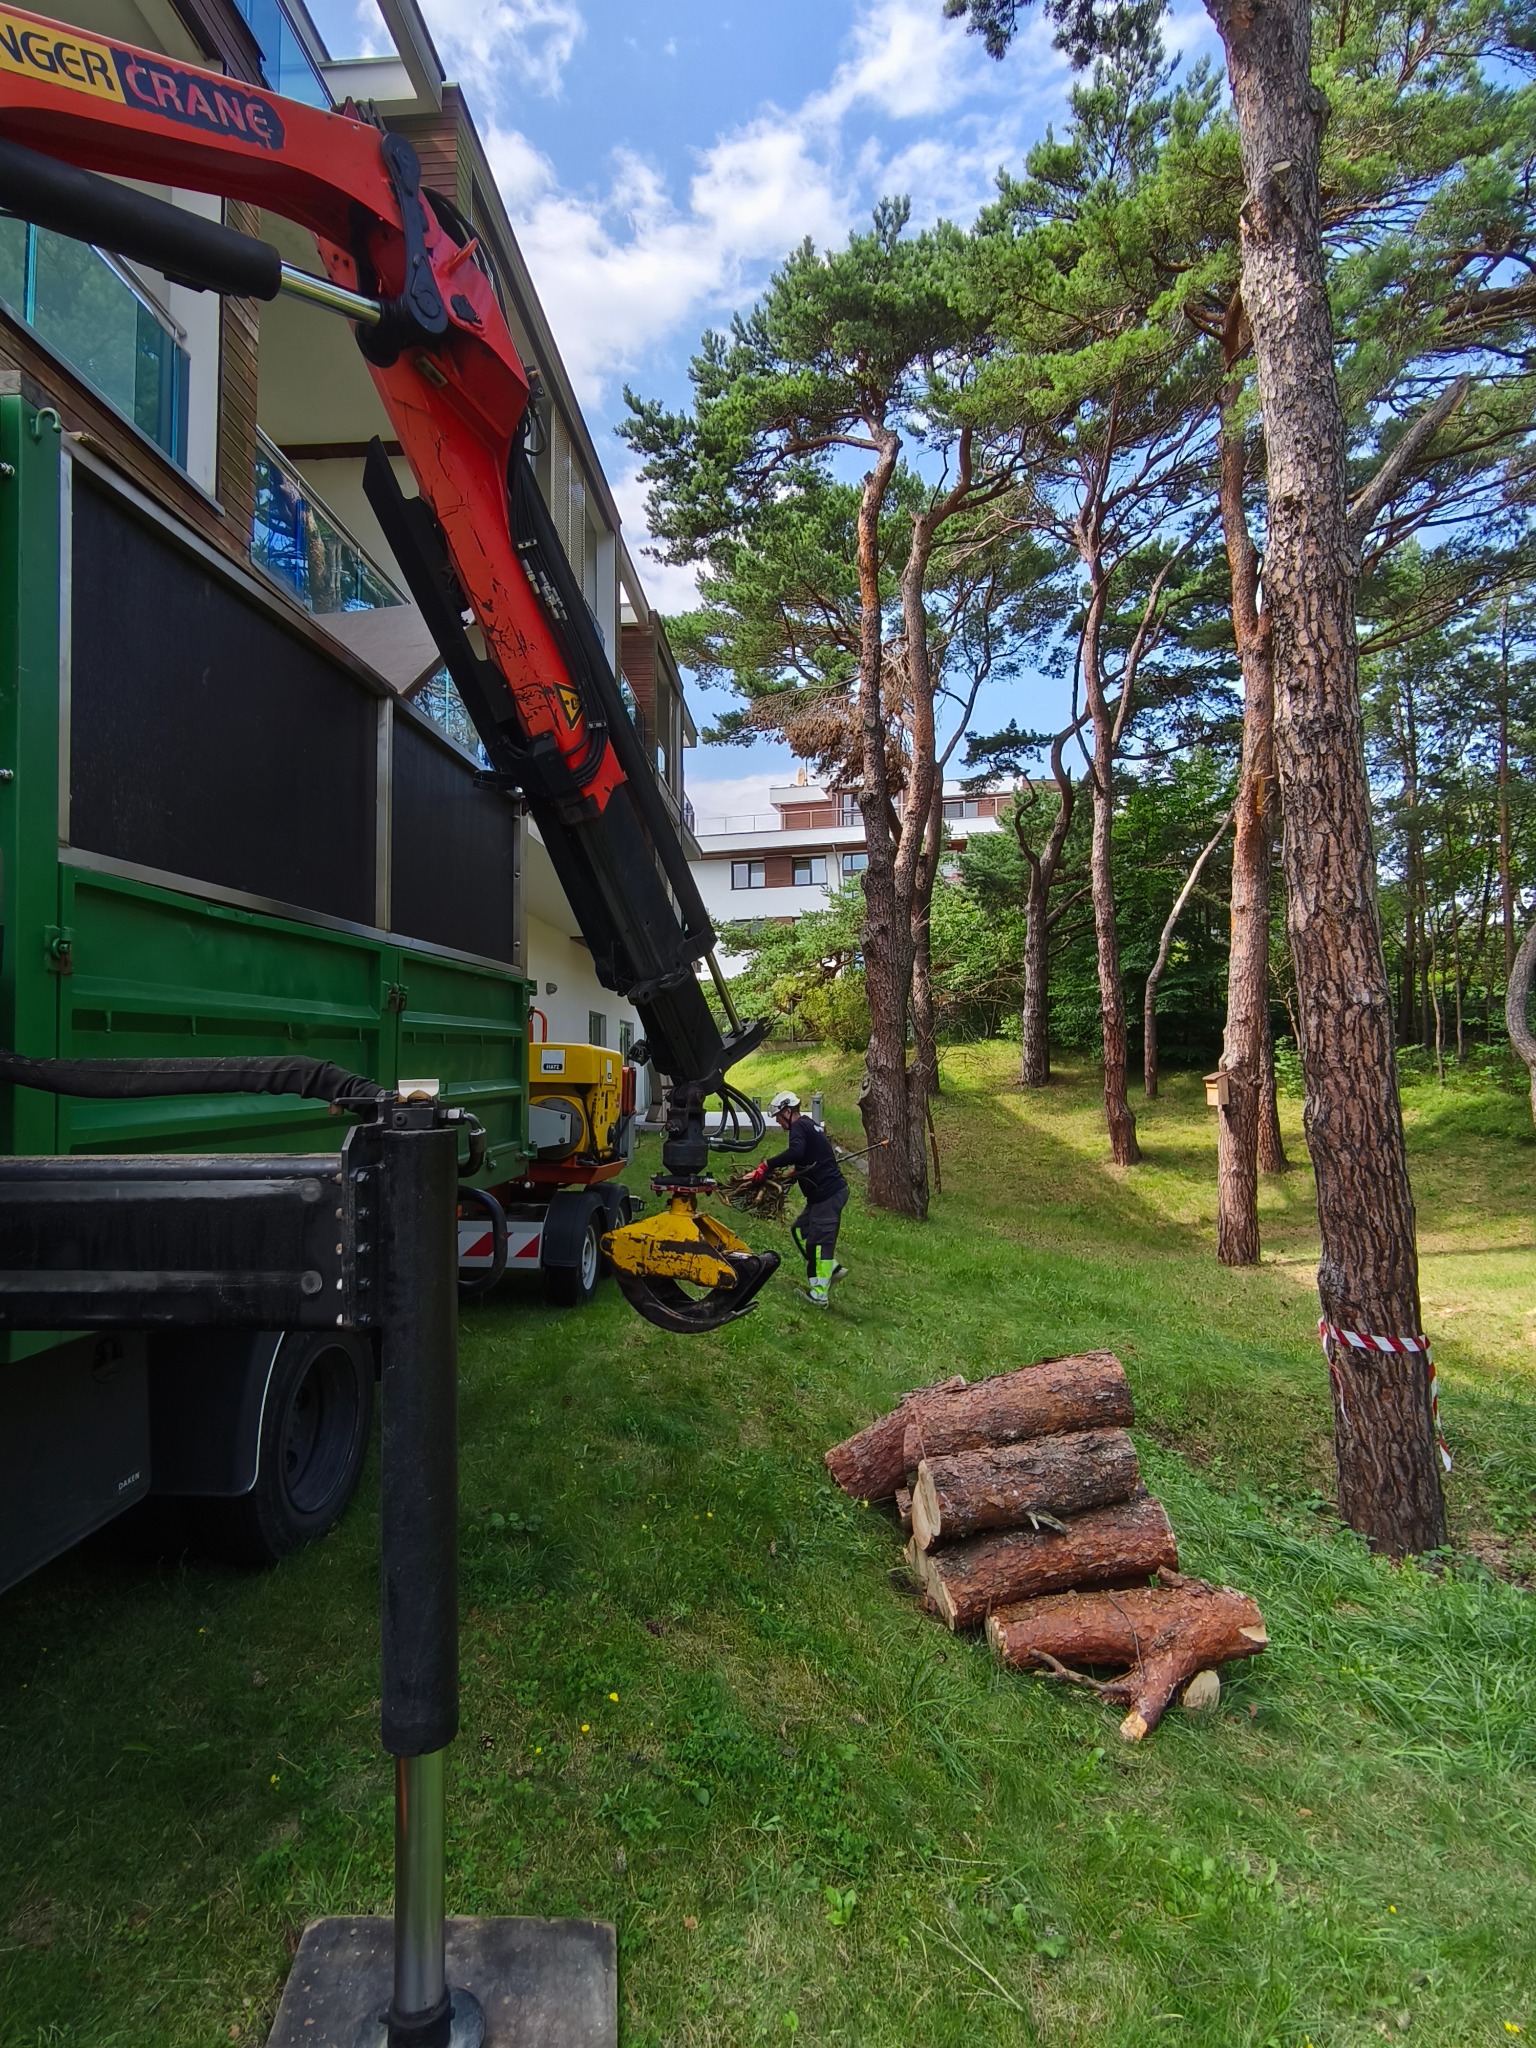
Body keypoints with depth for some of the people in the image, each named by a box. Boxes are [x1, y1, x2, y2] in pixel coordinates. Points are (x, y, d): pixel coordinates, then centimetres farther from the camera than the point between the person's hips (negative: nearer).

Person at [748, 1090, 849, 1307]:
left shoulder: (799, 1126, -12)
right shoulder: (808, 1126, 18)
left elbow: (795, 1151, -32)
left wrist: (767, 1165, -28)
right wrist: (794, 1172, 23)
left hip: (828, 1193, -10)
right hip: (824, 1192, 10)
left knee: (819, 1240, -5)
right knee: (801, 1229, 17)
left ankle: (819, 1294, 0)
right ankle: (831, 1269, 19)